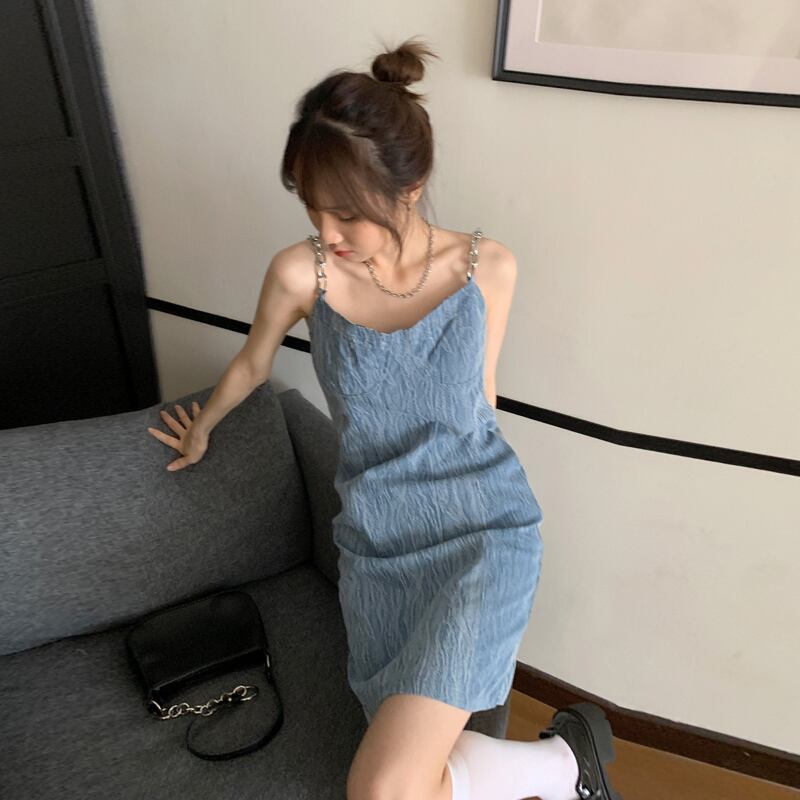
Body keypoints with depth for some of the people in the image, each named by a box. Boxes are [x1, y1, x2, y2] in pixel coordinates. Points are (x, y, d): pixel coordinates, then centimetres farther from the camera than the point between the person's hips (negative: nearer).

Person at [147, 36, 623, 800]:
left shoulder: (488, 267, -8)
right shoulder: (299, 272, -9)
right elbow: (251, 365, 11)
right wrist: (202, 429, 29)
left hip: (482, 531, -2)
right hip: (378, 545, 3)